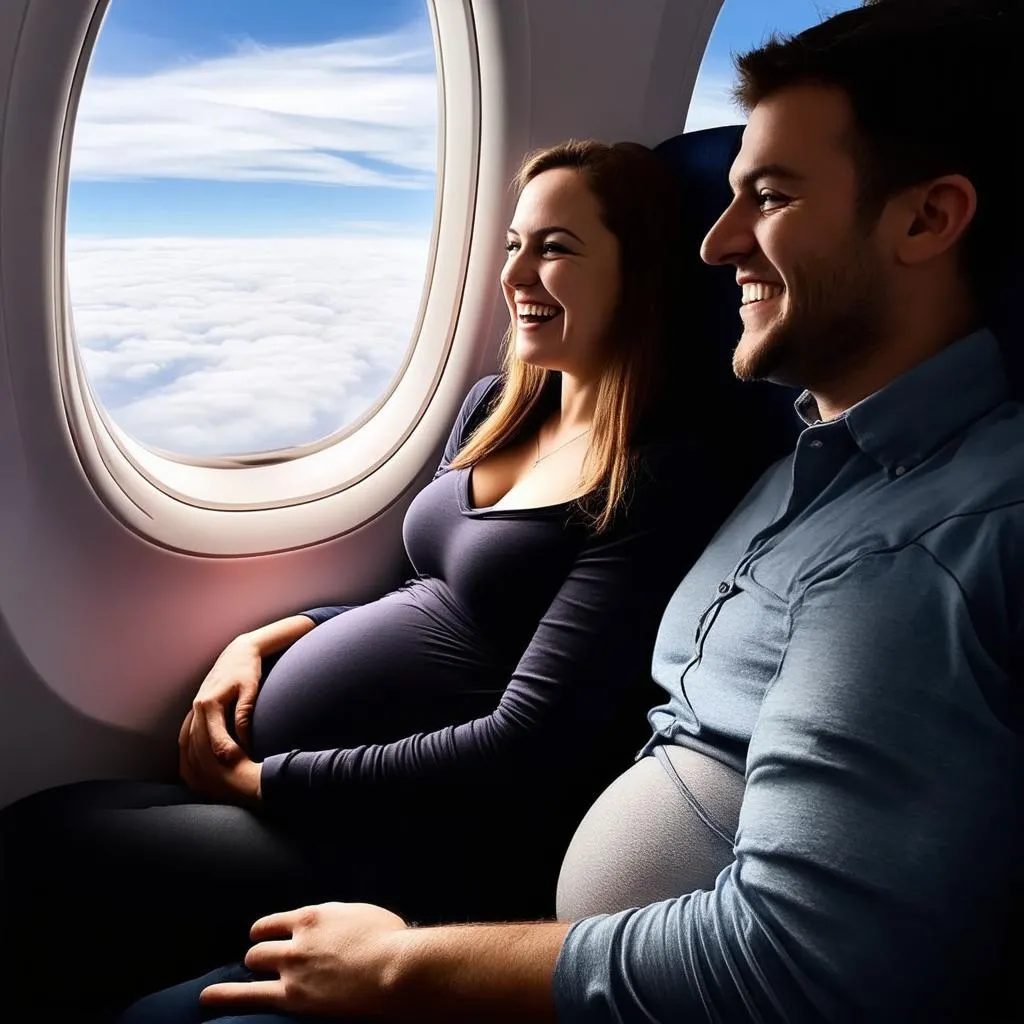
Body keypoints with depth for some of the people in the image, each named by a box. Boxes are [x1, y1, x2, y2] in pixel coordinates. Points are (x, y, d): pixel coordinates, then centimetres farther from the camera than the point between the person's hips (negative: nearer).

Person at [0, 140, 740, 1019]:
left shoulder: (662, 482, -15)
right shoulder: (494, 408, 9)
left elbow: (521, 749, -20)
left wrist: (263, 782, -14)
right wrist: (268, 638, 3)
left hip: (420, 847, -7)